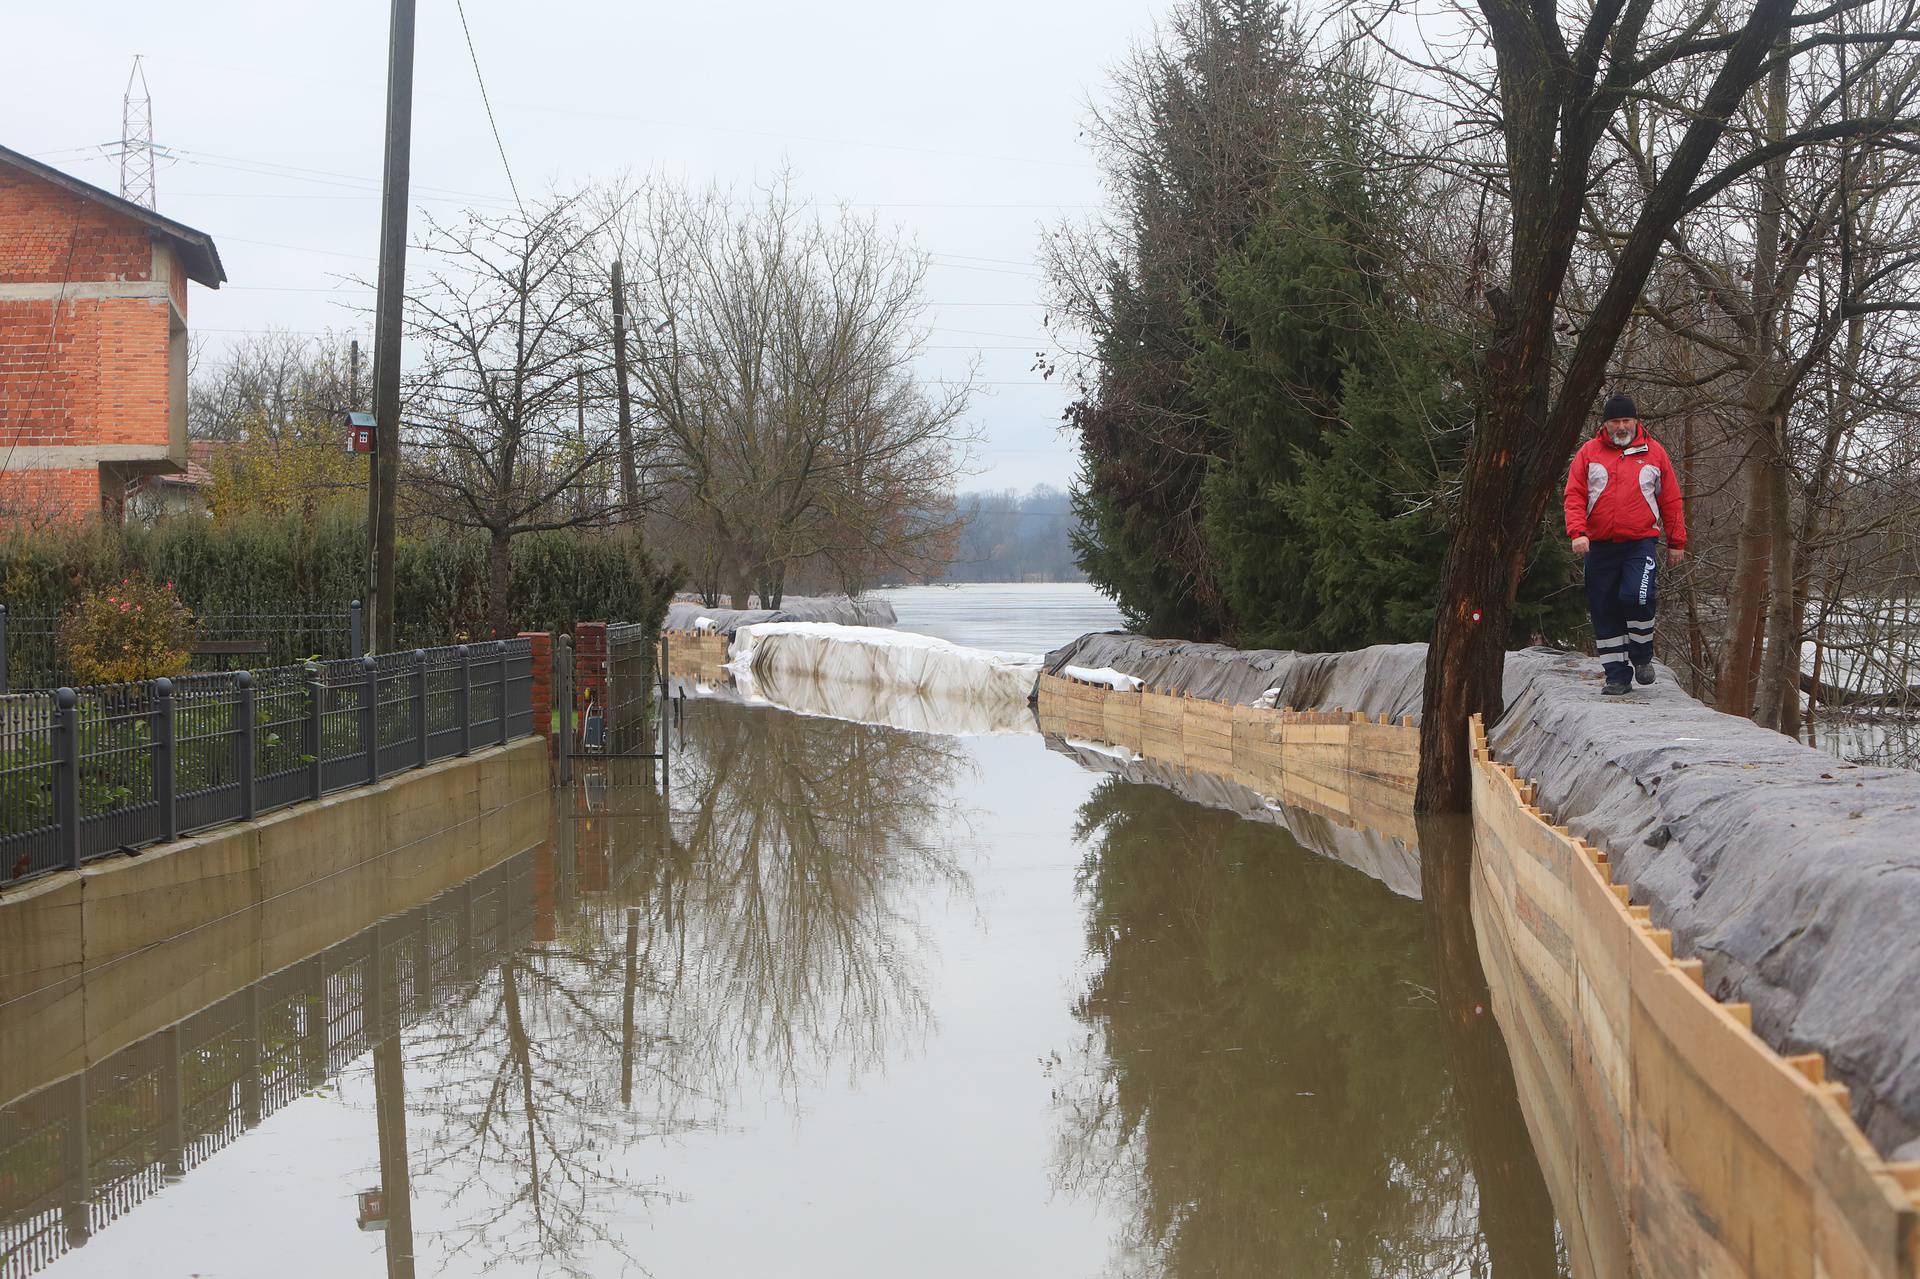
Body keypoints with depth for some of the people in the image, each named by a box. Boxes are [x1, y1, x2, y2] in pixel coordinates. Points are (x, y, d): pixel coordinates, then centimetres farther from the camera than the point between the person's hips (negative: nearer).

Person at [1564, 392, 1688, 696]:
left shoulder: (1653, 452, 7)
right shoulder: (1589, 452, 6)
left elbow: (1671, 499, 11)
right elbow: (1574, 496, 1)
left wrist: (1676, 542, 9)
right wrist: (1578, 532, -14)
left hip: (1641, 542, -2)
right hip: (1600, 546, 2)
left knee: (1637, 596, -21)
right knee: (1604, 611, 1)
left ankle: (1642, 656, 2)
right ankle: (1617, 676, 9)